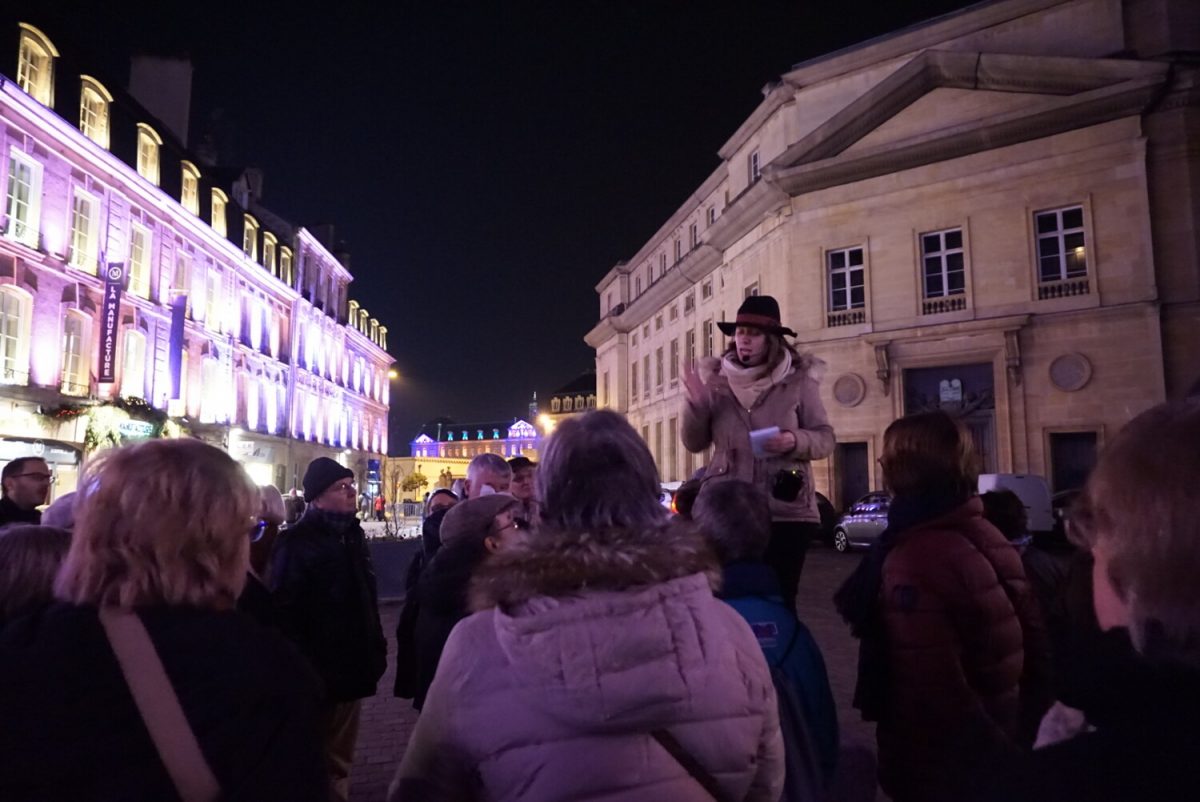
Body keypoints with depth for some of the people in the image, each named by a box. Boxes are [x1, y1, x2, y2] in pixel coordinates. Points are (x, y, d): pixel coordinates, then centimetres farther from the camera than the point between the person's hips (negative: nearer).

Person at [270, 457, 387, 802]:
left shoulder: (353, 534, 10)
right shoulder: (297, 542, -15)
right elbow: (284, 610, -21)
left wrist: (375, 647, 14)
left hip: (351, 664, 7)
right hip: (316, 669, -7)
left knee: (340, 756, 19)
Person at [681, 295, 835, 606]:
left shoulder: (798, 381, 1)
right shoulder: (718, 382, 6)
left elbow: (826, 440, 3)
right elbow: (694, 443, 7)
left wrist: (796, 441, -18)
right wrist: (696, 403, -10)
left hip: (784, 510, -2)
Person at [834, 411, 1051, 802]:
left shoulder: (915, 557, -26)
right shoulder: (988, 538, 1)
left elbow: (933, 689, -30)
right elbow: (1034, 645, 8)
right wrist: (1022, 732, 16)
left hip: (940, 766, -8)